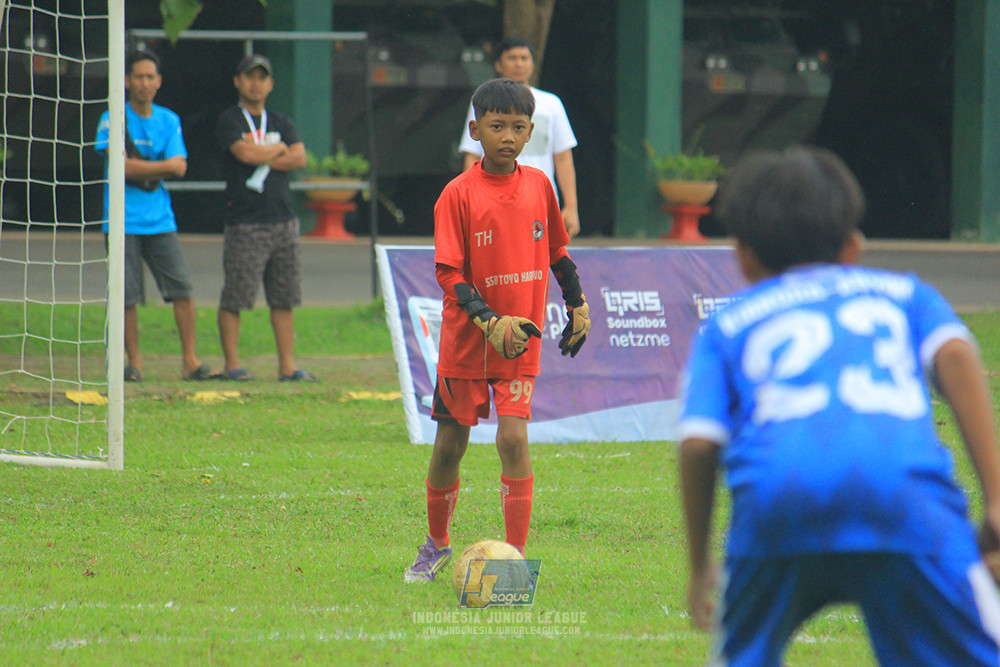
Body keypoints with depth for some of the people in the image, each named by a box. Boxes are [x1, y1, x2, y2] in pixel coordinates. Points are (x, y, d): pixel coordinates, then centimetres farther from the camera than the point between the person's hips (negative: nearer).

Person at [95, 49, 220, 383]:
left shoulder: (169, 121, 11)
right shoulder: (113, 120, -2)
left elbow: (180, 167, 0)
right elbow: (122, 166, -13)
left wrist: (141, 168, -10)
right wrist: (163, 166, -8)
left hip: (160, 219, 3)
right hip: (123, 221, -3)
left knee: (183, 288, -5)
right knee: (127, 296, -3)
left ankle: (190, 361, -1)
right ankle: (134, 361, 9)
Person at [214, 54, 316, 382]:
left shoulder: (282, 123, 17)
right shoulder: (229, 121, 1)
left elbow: (299, 158, 2)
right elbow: (246, 153, -16)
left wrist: (261, 158, -8)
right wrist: (278, 149, 1)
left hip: (283, 221, 5)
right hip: (245, 224, -5)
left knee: (283, 298, 5)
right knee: (234, 297, -6)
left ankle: (287, 365, 7)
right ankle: (232, 363, 1)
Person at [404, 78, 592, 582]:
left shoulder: (538, 185, 2)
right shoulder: (458, 195, -10)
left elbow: (557, 251, 17)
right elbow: (449, 275, -13)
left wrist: (577, 305, 18)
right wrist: (490, 322, -24)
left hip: (520, 341, 1)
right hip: (464, 343, -1)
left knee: (513, 437, -13)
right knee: (449, 444, 8)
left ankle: (516, 556, -8)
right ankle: (436, 546, 30)